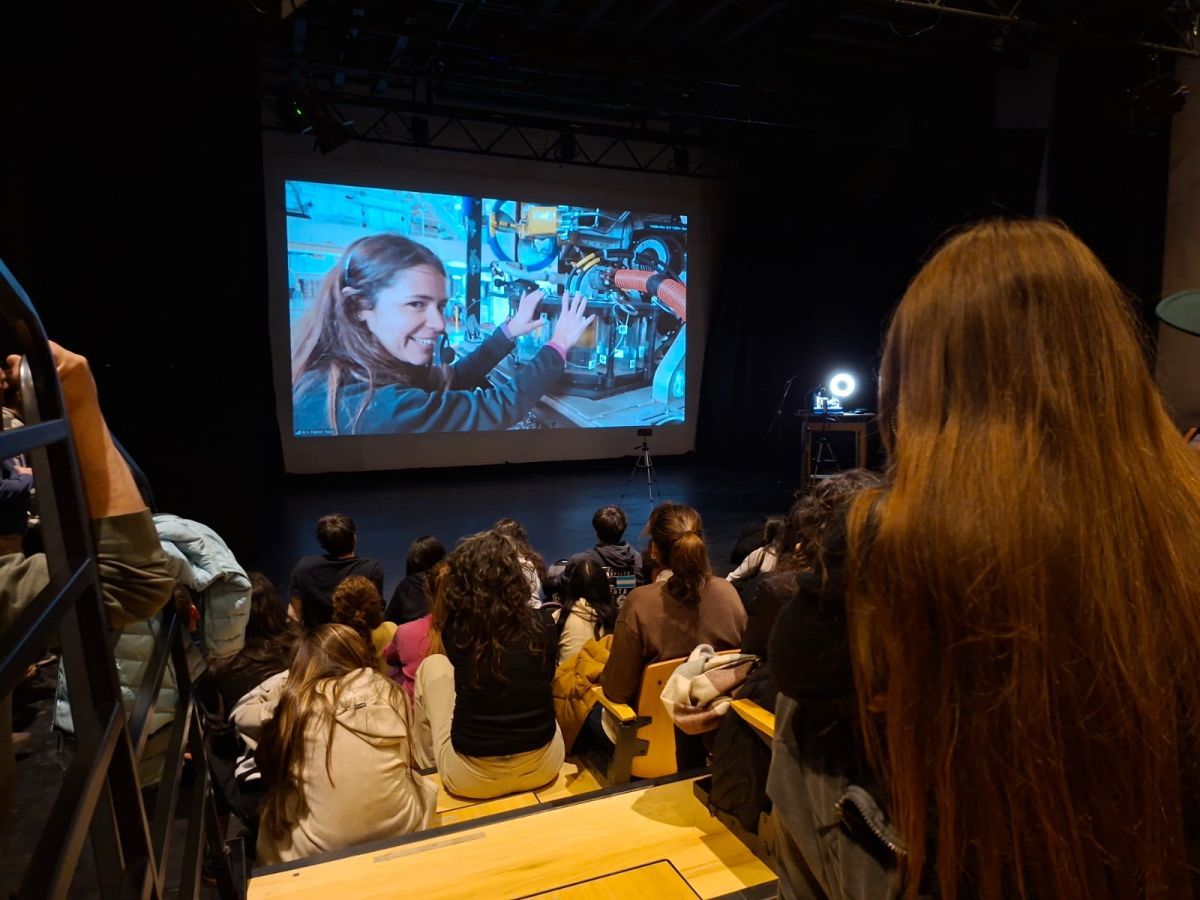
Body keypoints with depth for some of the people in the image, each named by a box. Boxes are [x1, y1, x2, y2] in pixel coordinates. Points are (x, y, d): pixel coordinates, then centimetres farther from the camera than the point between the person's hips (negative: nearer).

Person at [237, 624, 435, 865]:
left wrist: (291, 676, 14)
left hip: (323, 852, -1)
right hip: (401, 835, 1)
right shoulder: (389, 692, 0)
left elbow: (241, 712, 15)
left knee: (274, 801, 26)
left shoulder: (298, 703, -6)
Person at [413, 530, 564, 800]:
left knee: (433, 665, 17)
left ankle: (433, 754, 33)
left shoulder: (454, 629, -10)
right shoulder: (542, 623, -5)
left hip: (470, 778, -2)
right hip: (544, 766, 2)